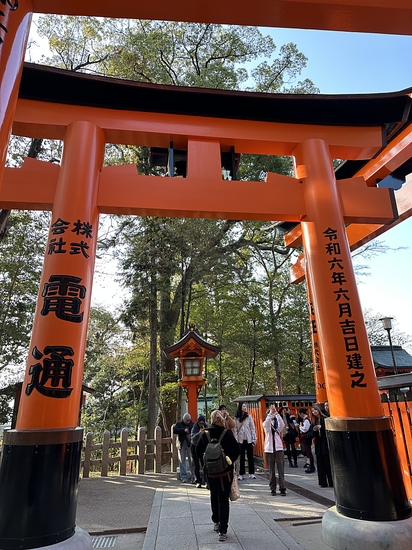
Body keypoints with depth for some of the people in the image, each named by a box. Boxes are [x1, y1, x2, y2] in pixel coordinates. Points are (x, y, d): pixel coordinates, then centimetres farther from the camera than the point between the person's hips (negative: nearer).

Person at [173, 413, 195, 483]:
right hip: (181, 445, 0)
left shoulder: (192, 424, 8)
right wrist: (184, 430, -21)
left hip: (190, 444, 0)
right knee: (182, 461, 5)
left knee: (192, 461, -2)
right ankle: (184, 477, 12)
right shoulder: (178, 424, 4)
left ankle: (193, 477, 4)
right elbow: (174, 430, -14)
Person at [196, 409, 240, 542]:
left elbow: (198, 450, 0)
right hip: (226, 471, -3)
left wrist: (204, 464, 11)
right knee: (224, 500, 6)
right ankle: (223, 531, 5)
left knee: (214, 497, 24)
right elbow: (236, 450, -10)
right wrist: (230, 461, 5)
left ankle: (216, 522, 38)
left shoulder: (205, 434, -8)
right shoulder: (227, 433, -15)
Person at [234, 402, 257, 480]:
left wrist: (254, 439, -3)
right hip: (241, 440, 0)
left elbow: (253, 428, 2)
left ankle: (251, 473, 15)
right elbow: (235, 430, -1)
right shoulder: (236, 418, 0)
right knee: (241, 457, 5)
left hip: (248, 439, 0)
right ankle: (241, 474, 13)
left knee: (250, 456, 6)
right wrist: (236, 440, -7)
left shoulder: (249, 417, 1)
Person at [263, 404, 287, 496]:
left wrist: (276, 413, -29)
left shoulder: (278, 424, 3)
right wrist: (270, 412, -30)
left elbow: (282, 424, -21)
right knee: (271, 469, 5)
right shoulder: (266, 425, 2)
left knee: (281, 468, -3)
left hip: (278, 448, 0)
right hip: (269, 448, 0)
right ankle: (272, 488, 15)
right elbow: (266, 424, -23)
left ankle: (282, 488, 1)